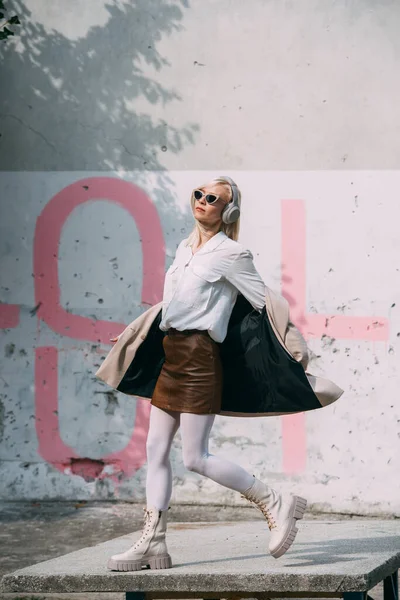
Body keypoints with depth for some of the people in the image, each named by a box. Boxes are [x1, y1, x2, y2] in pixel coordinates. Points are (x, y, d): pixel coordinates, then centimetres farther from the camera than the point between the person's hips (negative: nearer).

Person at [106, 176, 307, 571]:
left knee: (195, 458, -10)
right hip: (171, 356, 8)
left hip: (200, 357, -8)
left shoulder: (231, 254, -7)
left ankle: (275, 504, 2)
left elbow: (266, 304, -4)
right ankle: (152, 543, 6)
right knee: (156, 450, 4)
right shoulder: (184, 249, 16)